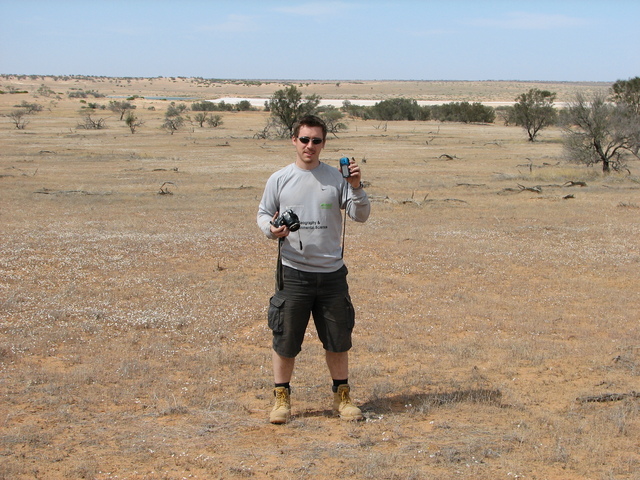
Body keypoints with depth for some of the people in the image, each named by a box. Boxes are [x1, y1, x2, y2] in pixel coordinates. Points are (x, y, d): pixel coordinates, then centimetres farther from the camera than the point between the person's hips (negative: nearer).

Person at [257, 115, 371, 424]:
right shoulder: (279, 180, 3)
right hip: (293, 273, -1)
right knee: (285, 340, 4)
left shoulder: (336, 178, 2)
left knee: (338, 339, 10)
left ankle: (342, 397, 24)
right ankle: (282, 397, 18)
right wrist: (271, 229, -13)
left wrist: (356, 188, -17)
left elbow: (361, 215, -1)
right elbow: (263, 213, 9)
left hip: (331, 273, 1)